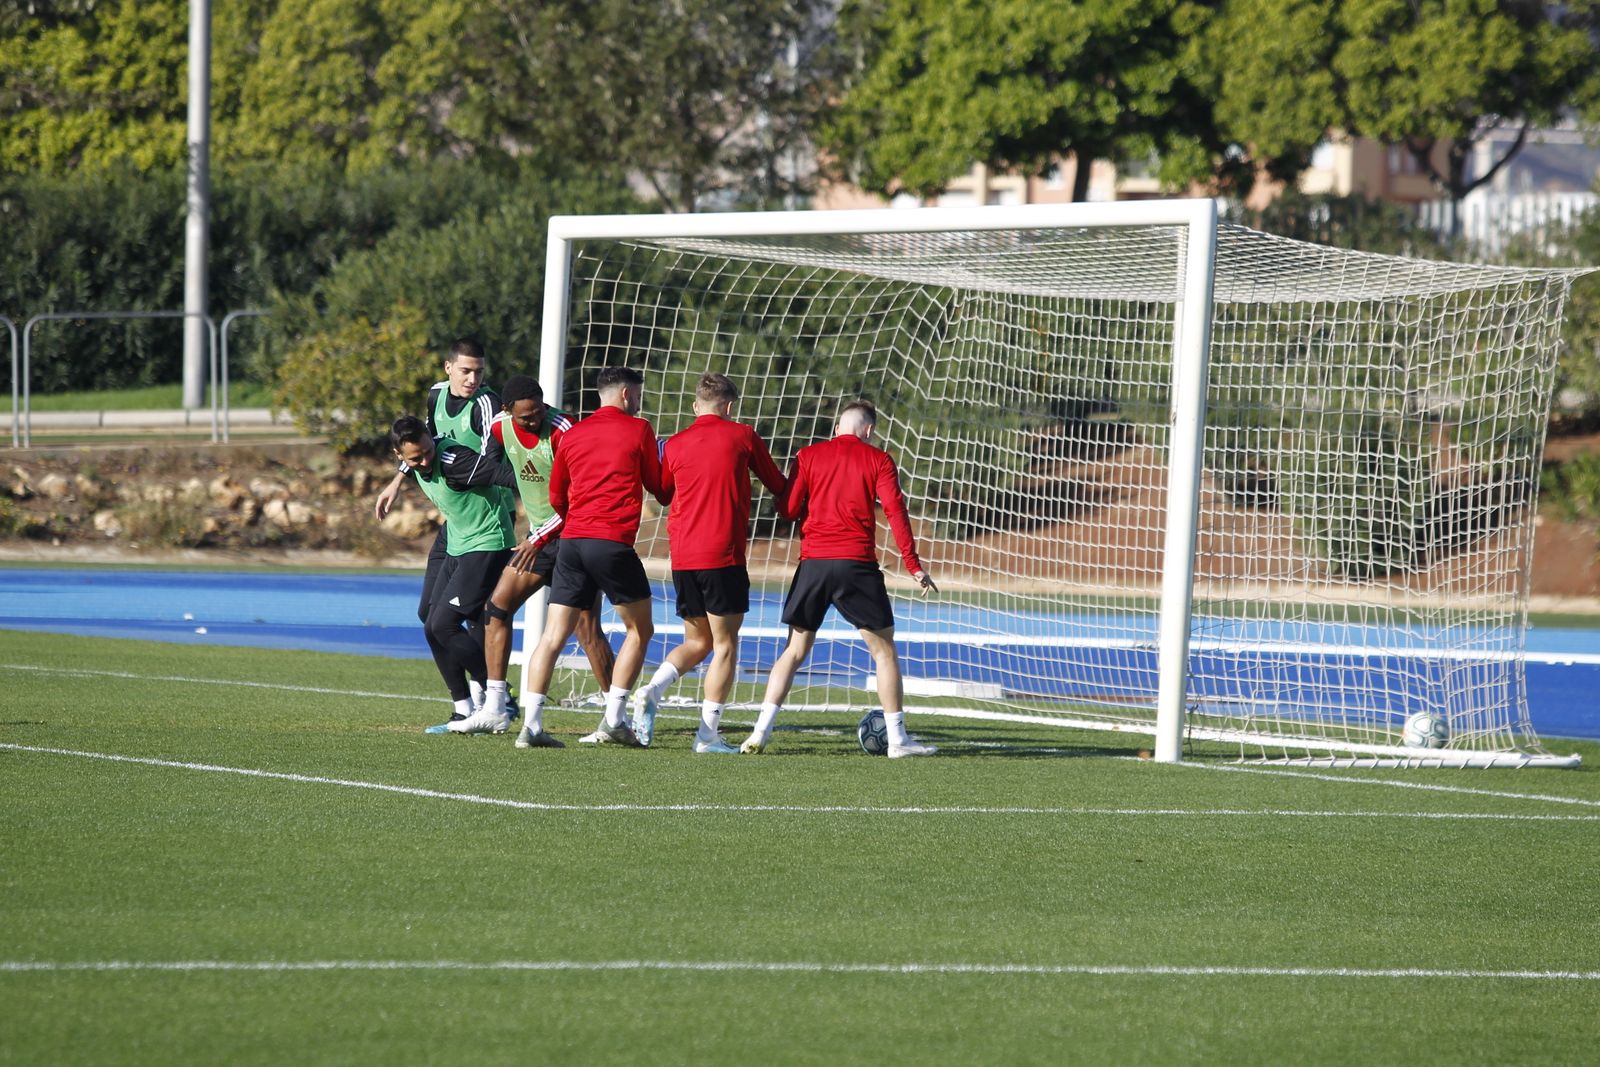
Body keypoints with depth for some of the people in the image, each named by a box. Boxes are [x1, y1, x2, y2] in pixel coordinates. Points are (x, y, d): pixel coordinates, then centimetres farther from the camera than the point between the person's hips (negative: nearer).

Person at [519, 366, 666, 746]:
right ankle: (613, 721, 4)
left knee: (553, 636, 2)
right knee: (640, 629, 12)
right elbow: (660, 487, 9)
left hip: (571, 540, 4)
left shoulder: (573, 434, 15)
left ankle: (531, 722, -8)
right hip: (613, 542, -4)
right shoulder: (637, 429, 2)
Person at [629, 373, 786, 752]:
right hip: (723, 556, -4)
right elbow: (778, 486, 12)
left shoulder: (674, 445, 8)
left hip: (682, 557, 4)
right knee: (725, 643, 3)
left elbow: (664, 494, 24)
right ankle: (708, 733, -3)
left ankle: (652, 691, -8)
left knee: (698, 641, 17)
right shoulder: (742, 437, 1)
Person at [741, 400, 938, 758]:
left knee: (795, 651, 10)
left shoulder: (808, 456, 9)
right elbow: (895, 511, -4)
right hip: (857, 564, -2)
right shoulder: (878, 460, 4)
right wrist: (913, 565, -2)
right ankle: (897, 738, 6)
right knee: (883, 650, 8)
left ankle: (761, 732, -1)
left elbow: (788, 509, 5)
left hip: (813, 563, 2)